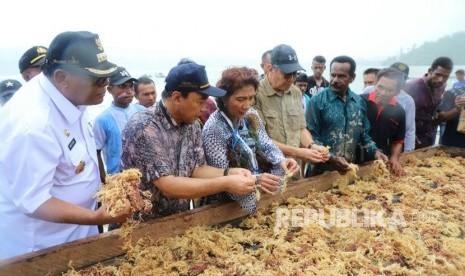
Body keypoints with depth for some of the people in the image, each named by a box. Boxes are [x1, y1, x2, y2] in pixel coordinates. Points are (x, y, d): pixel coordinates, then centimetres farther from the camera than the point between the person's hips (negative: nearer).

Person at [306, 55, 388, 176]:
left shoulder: (360, 102, 5)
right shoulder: (318, 101, -10)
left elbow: (364, 134, 14)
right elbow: (311, 136, -12)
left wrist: (374, 151, -2)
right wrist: (331, 157, -21)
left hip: (349, 168, 5)